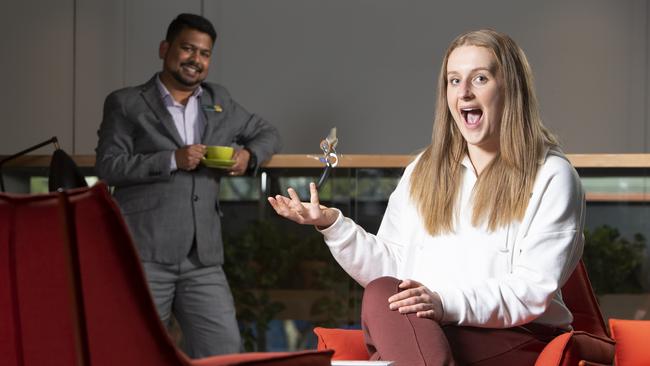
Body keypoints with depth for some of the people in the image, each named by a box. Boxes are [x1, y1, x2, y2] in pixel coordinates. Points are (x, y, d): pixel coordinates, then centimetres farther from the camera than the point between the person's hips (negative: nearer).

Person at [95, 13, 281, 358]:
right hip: (143, 254, -4)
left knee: (225, 352, -3)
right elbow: (107, 166, -4)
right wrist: (172, 160, -14)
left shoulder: (219, 101, 18)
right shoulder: (126, 103, 5)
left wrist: (249, 155, 5)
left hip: (203, 260, 4)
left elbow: (267, 133, 29)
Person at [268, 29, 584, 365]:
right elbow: (390, 268, 17)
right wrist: (331, 224, 3)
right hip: (423, 330, 5)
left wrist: (448, 303, -23)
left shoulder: (551, 176, 3)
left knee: (382, 297, -30)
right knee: (382, 293, -31)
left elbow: (534, 290, -8)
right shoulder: (424, 171, 21)